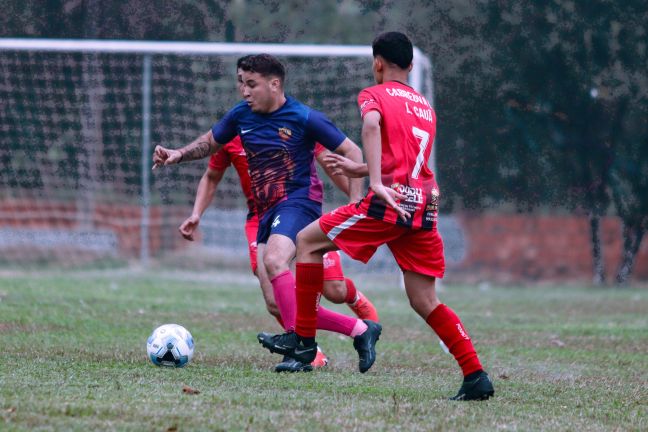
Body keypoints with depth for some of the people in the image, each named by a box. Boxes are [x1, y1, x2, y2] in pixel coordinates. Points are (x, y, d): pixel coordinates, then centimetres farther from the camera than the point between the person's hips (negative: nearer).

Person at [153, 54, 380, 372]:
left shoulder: (304, 118, -10)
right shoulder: (241, 115, 6)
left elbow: (351, 152, -4)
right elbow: (211, 142, 23)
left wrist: (356, 203, -11)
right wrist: (179, 154, 4)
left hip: (298, 201, -7)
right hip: (266, 213, 7)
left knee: (274, 261, -35)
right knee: (277, 303, 1)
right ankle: (359, 330, 10)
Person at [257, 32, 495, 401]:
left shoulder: (375, 95, 6)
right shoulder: (426, 107, 26)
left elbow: (372, 125, -18)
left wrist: (377, 183, -28)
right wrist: (354, 167, 46)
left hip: (390, 202, -6)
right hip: (425, 205, 6)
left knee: (308, 241, 9)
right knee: (425, 301, 10)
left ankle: (304, 339, 5)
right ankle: (477, 377, 0)